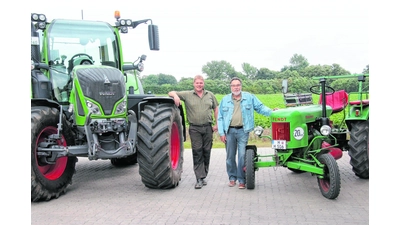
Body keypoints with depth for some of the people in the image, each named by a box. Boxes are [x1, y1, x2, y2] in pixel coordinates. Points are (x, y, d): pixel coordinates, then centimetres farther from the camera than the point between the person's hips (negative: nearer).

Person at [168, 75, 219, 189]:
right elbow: (171, 93, 4)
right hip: (194, 128, -2)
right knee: (197, 152, -5)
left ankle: (203, 176, 19)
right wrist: (175, 95, -19)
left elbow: (216, 109, 16)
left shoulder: (210, 95, 11)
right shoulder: (187, 95, 3)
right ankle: (199, 178, -3)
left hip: (208, 127, 3)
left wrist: (217, 124, 8)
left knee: (206, 152, 7)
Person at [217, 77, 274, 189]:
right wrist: (221, 133, 0)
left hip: (242, 131, -2)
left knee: (242, 156, -6)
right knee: (230, 156, 9)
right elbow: (220, 117, 6)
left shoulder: (249, 97, 6)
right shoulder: (225, 100, 7)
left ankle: (242, 180, 4)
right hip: (229, 131, 2)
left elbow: (260, 107, 7)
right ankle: (232, 178, 24)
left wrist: (271, 112, -10)